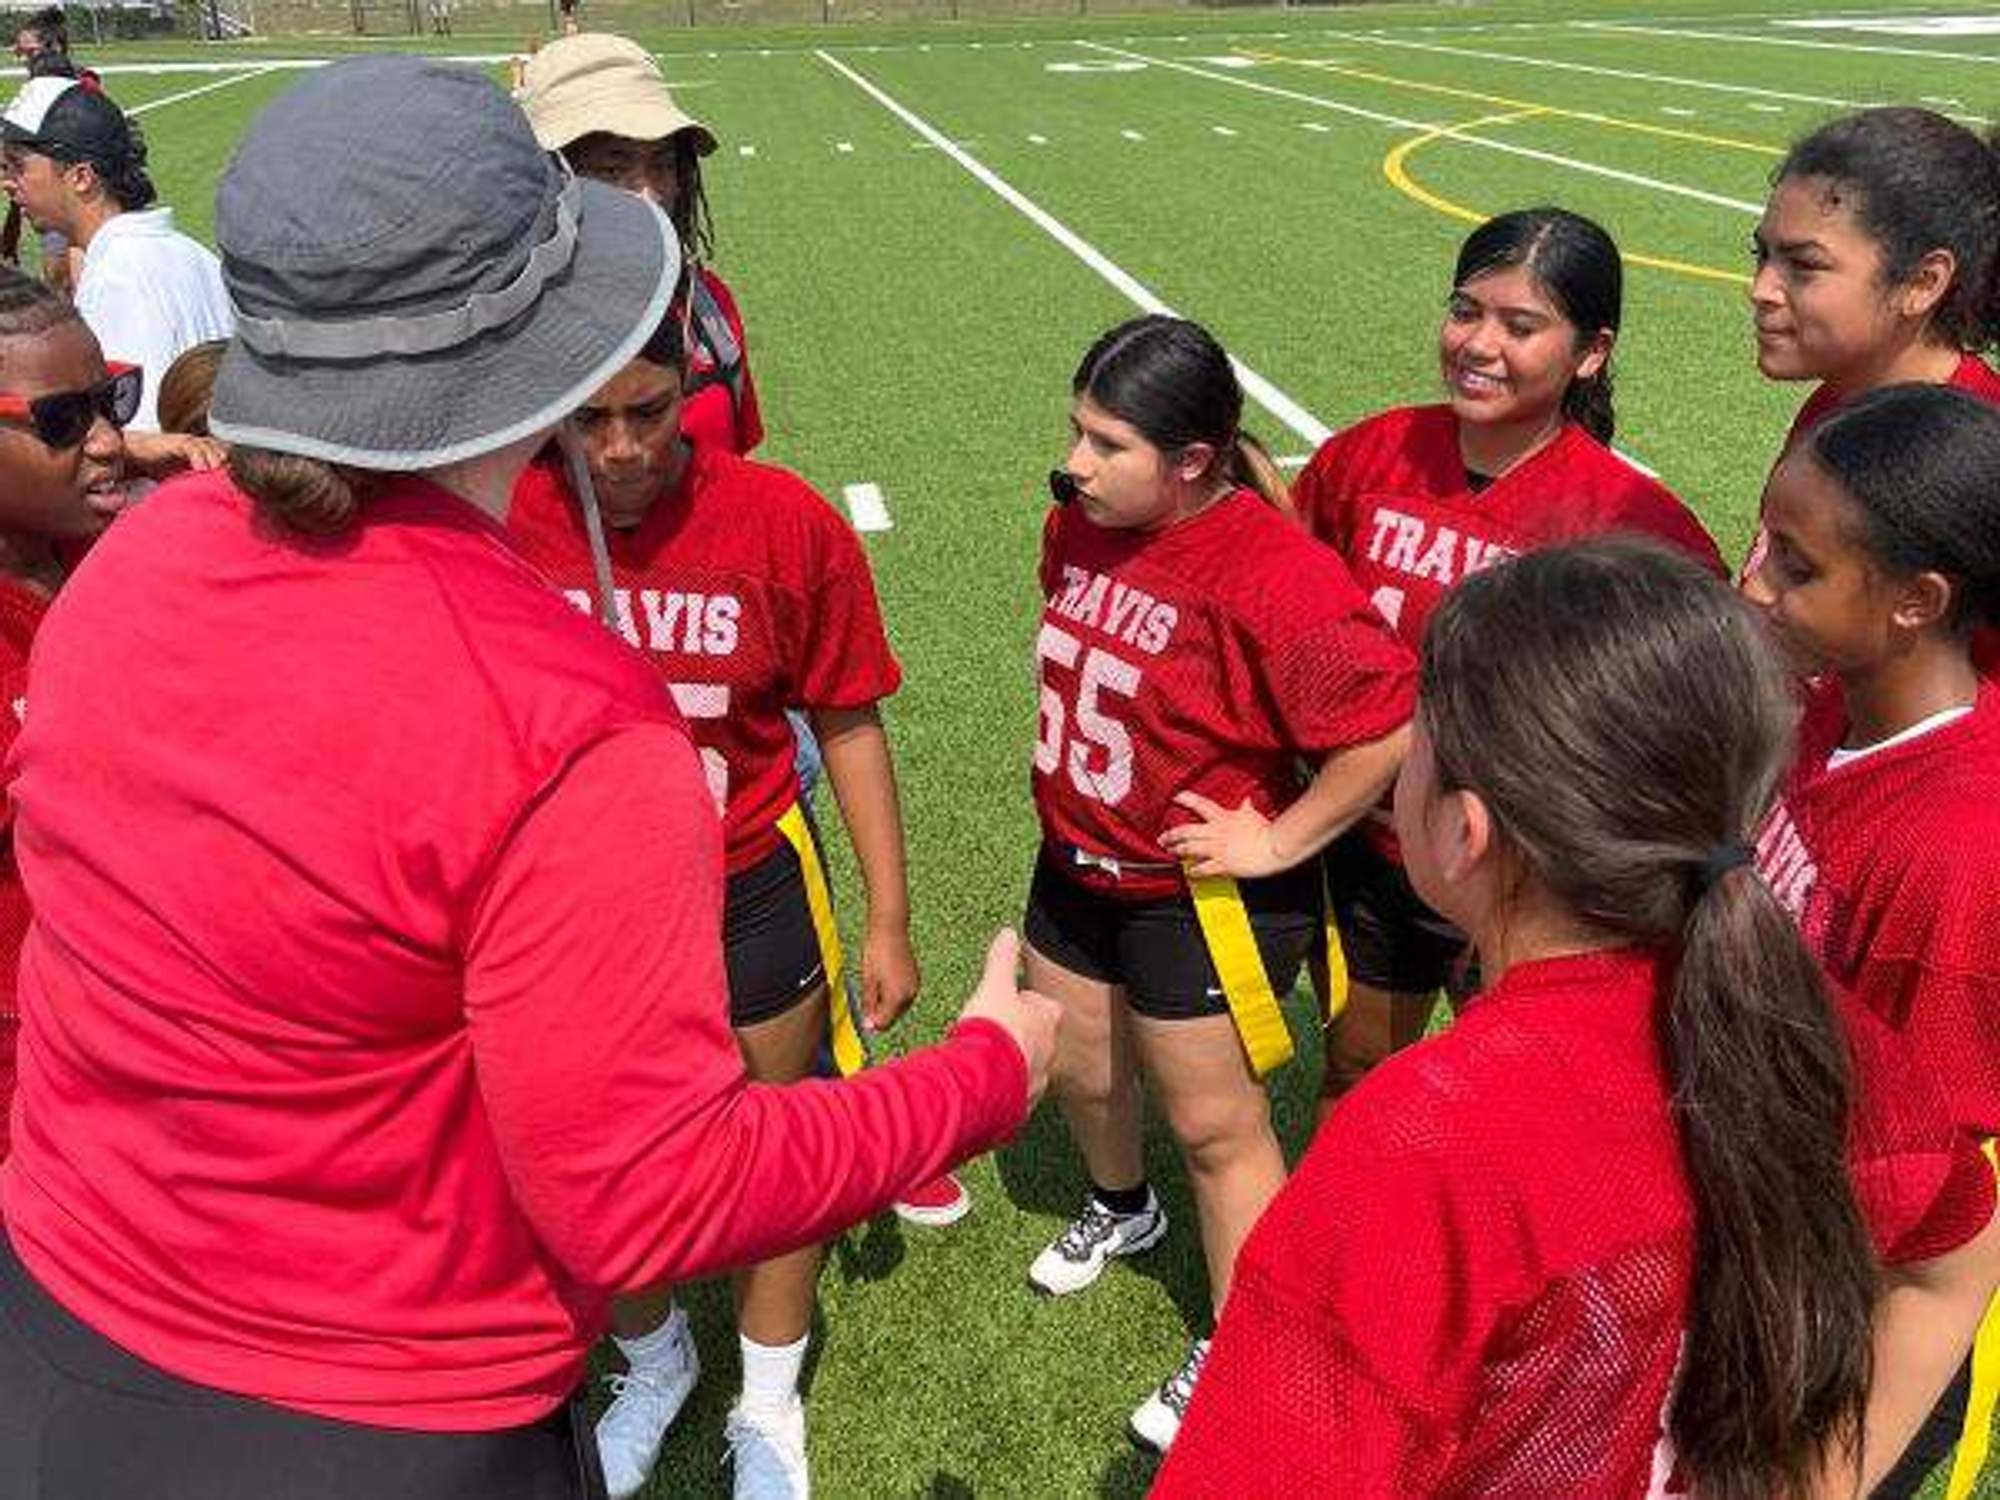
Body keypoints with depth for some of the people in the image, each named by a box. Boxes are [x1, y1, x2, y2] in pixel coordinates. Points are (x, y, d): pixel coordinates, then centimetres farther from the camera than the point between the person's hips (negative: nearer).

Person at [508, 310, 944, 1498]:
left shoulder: (787, 524, -17)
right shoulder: (500, 524, -15)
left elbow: (848, 724, -6)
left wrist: (888, 920, -4)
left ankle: (770, 1404, 45)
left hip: (750, 895, -1)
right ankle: (655, 1365, 52)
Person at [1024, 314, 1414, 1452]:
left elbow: (1392, 723, -28)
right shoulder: (1081, 523, -4)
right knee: (1079, 1071, 25)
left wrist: (1280, 841, -21)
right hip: (1078, 864, 7)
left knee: (1216, 1127, 8)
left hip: (1202, 895, -7)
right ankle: (1123, 1210, 57)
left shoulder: (1275, 575, -28)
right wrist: (1070, 778, 11)